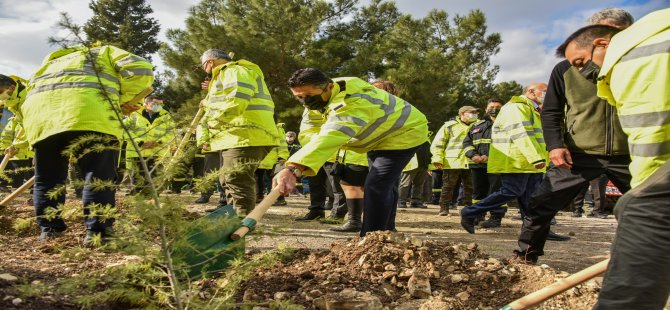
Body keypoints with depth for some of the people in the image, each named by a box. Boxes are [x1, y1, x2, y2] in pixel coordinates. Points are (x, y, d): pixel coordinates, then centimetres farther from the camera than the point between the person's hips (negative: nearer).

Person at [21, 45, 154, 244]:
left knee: (47, 178, 16)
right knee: (99, 176, -2)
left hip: (40, 112, 5)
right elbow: (141, 70, 11)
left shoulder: (52, 61, 44)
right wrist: (121, 98, 20)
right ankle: (97, 232, -5)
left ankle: (49, 229, 20)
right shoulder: (105, 53, 30)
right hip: (89, 111, -5)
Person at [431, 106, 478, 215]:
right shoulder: (450, 125, 3)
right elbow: (437, 143, 2)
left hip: (470, 163, 3)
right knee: (448, 186, 1)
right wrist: (438, 159, -8)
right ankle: (444, 208, 9)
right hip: (452, 162, -3)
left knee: (469, 188, 7)